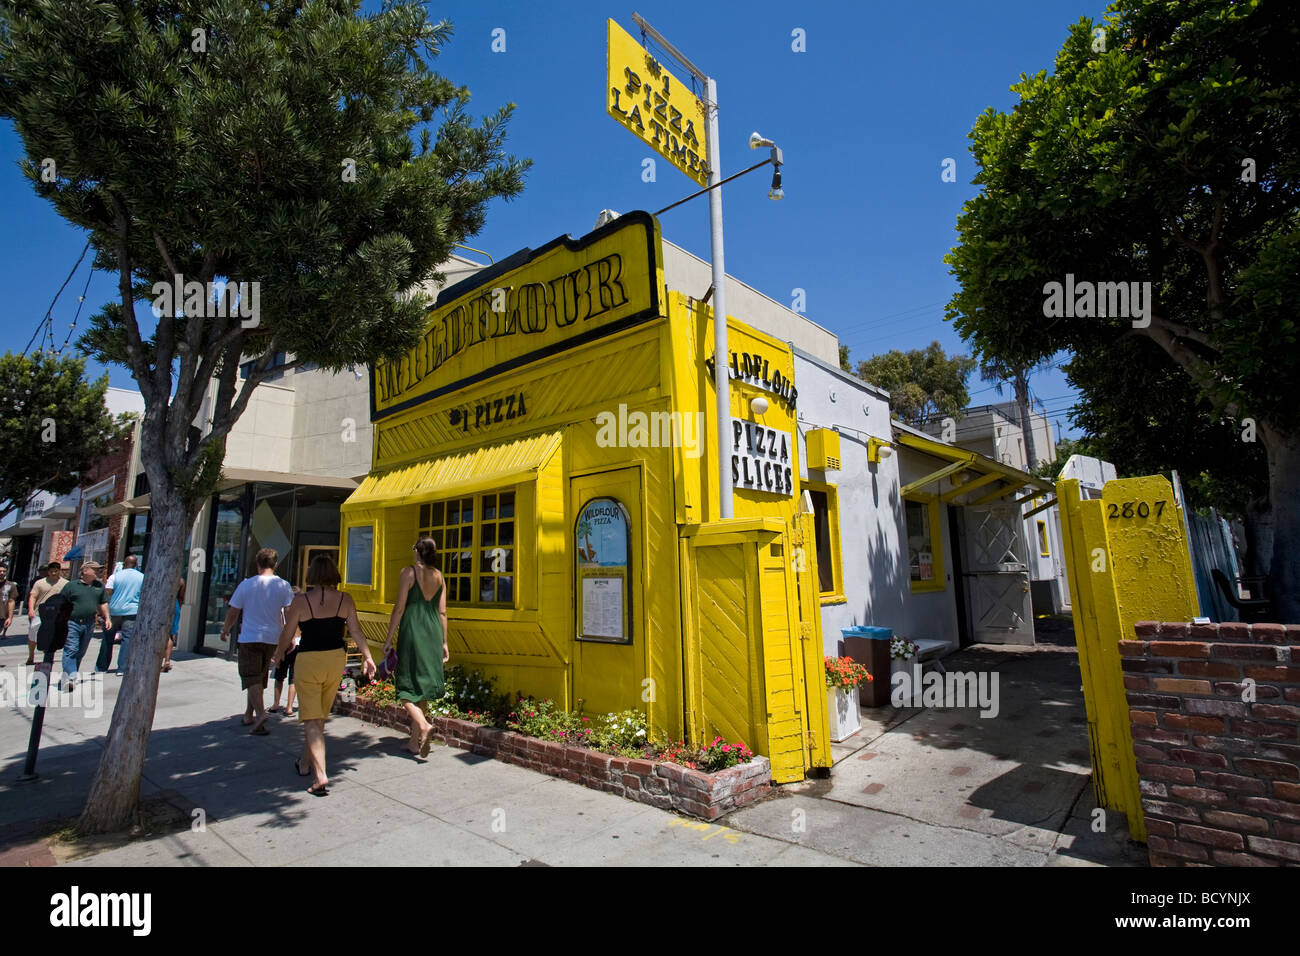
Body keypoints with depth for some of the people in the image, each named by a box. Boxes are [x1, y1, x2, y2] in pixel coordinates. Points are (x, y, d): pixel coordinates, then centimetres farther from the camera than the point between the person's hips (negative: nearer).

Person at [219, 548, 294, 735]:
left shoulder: (246, 584, -6)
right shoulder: (283, 585, -3)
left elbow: (233, 613, 0)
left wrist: (225, 630, 18)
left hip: (249, 637, -2)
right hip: (272, 638, 3)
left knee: (252, 678, -2)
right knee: (260, 678, 17)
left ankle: (260, 712, -21)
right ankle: (249, 715, 28)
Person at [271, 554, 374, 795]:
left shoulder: (301, 601, -11)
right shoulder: (345, 600, -4)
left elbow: (287, 635, -2)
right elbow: (356, 632, -1)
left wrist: (279, 655, 18)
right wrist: (368, 657, 10)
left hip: (308, 661, -3)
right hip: (336, 659, 4)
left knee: (311, 719, 2)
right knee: (320, 716, 21)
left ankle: (321, 775, -9)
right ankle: (305, 763, 40)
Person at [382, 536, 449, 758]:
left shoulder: (409, 572, -5)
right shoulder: (439, 576, 9)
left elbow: (400, 608, -8)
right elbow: (442, 613, 9)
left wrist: (389, 638, -2)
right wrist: (444, 642, 14)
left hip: (412, 631, -5)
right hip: (433, 632, 5)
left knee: (406, 686, 3)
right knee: (421, 686, 12)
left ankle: (424, 725, -20)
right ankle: (414, 741, 17)